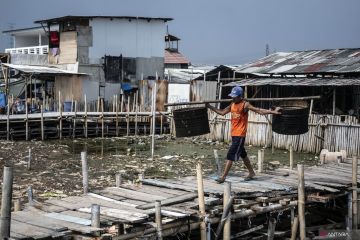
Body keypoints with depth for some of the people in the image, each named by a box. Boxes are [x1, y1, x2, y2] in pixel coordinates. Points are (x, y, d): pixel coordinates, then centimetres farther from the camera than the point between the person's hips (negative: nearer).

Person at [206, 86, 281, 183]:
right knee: (242, 154, 18)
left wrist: (273, 112, -26)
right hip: (234, 134, 8)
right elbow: (222, 112, 14)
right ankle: (251, 172, 33)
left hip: (240, 135, -8)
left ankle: (223, 177, -7)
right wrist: (210, 107, 11)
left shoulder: (245, 105, -12)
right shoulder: (232, 104, 9)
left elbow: (259, 111, -17)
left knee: (231, 155, -9)